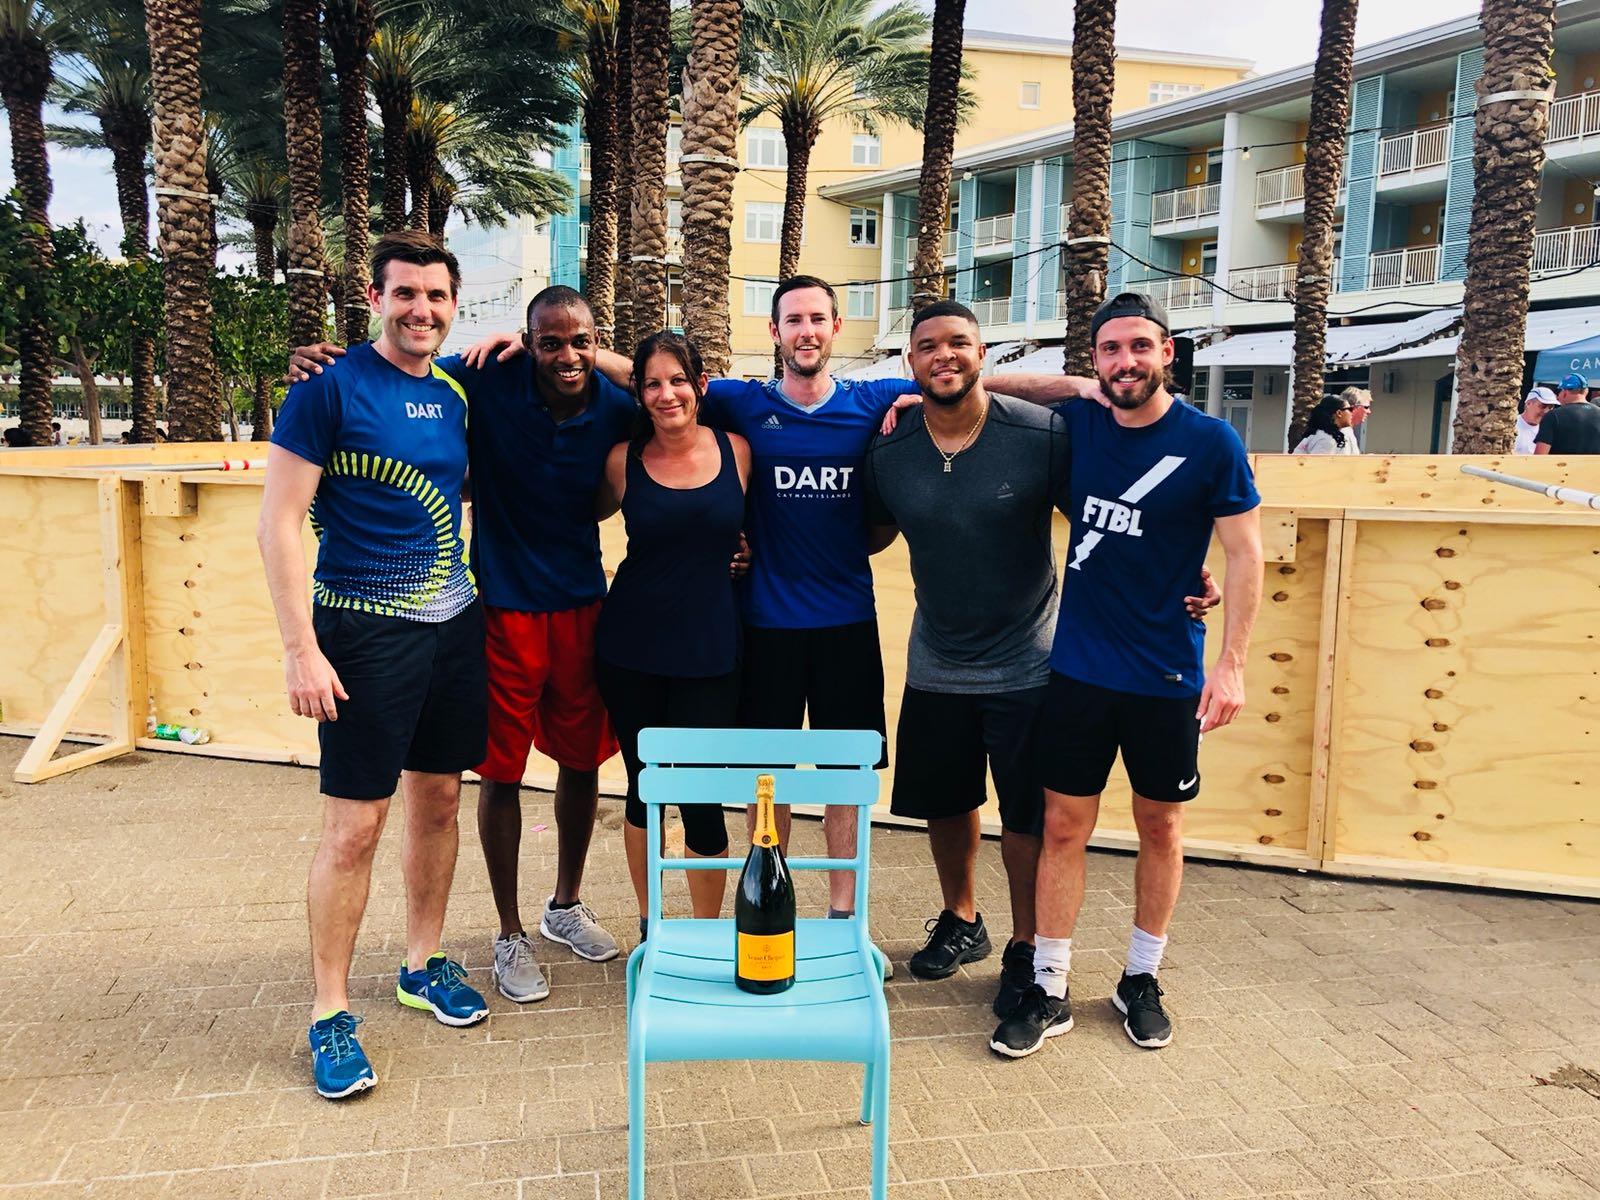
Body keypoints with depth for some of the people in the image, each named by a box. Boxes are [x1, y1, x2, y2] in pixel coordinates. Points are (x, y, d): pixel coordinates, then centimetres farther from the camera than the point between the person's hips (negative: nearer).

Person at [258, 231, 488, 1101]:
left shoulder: (453, 394, 8)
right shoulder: (330, 388, -9)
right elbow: (278, 522, -11)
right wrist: (301, 648, -16)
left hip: (454, 625, 6)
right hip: (364, 631, -6)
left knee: (438, 800, 14)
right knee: (354, 826, -1)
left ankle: (424, 963, 32)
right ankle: (330, 1013, 15)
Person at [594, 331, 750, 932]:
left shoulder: (736, 450, 1)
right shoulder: (624, 460, -1)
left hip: (710, 651, 0)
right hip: (631, 650, 1)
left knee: (701, 802, 1)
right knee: (643, 790, 12)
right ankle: (648, 927, 32)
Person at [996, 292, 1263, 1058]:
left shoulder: (1210, 442, -7)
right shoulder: (1076, 426, 1)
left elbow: (1244, 556, -6)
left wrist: (1233, 664, -11)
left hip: (1168, 677, -2)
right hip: (1078, 670, 2)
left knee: (1160, 827, 12)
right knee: (1063, 827, 4)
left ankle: (1141, 981, 30)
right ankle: (1049, 991, 16)